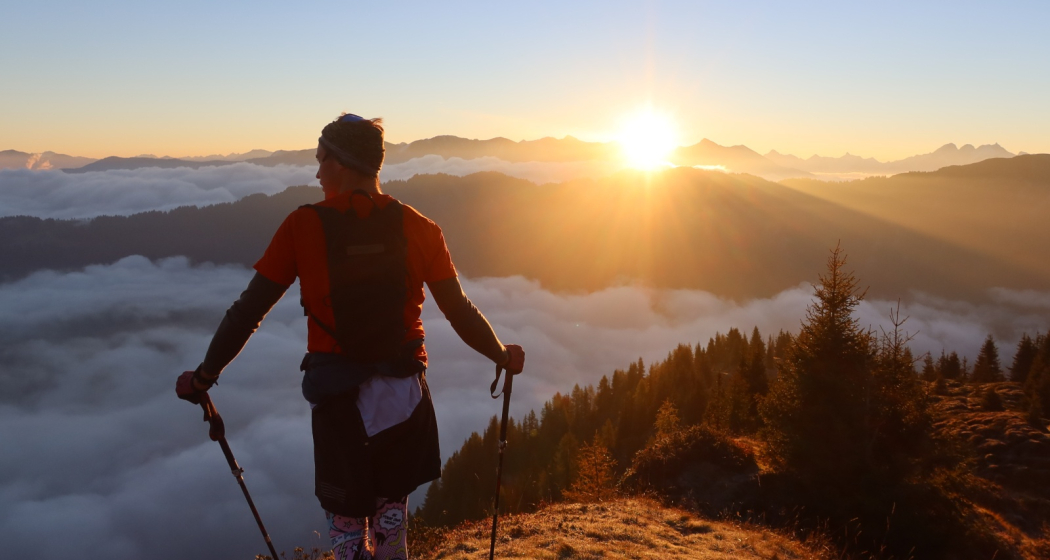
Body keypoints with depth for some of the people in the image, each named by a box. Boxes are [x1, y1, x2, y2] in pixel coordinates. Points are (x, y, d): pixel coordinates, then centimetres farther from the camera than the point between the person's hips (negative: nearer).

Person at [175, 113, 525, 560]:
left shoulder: (303, 227, -10)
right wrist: (502, 356, 16)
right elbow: (460, 311, -2)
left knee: (346, 518, 17)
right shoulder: (417, 228, -6)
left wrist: (204, 375, 8)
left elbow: (248, 311, -5)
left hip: (338, 400, -2)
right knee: (391, 508, 25)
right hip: (403, 393, 2)